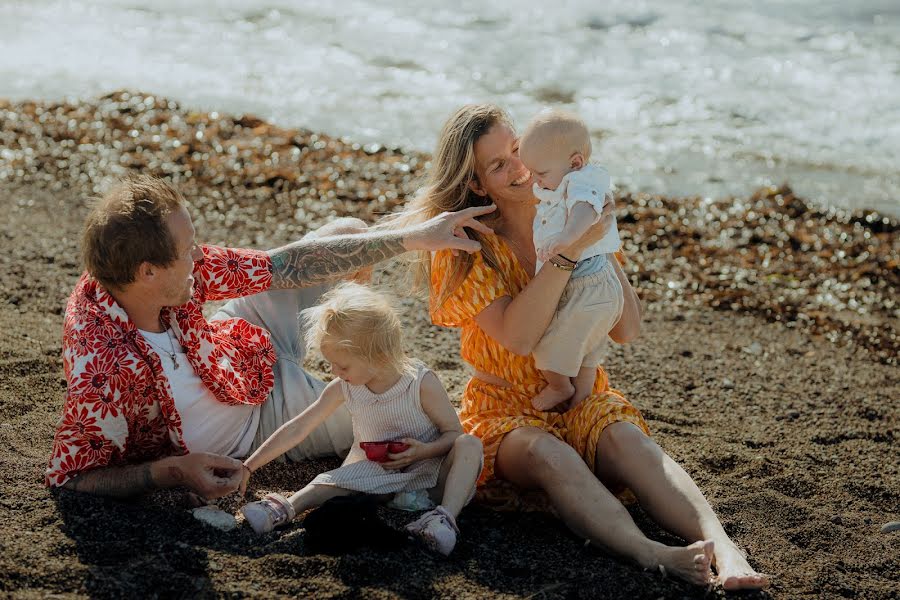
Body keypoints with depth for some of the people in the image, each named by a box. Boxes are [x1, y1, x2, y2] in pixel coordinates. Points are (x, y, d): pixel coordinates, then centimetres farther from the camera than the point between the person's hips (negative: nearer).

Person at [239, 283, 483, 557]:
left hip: (427, 469, -3)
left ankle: (445, 517, -45)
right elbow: (297, 429, -4)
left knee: (469, 445, -31)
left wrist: (424, 451, -30)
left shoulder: (421, 383, -17)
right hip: (375, 469, 3)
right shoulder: (344, 388, -5)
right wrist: (248, 467, -8)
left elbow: (454, 432, -9)